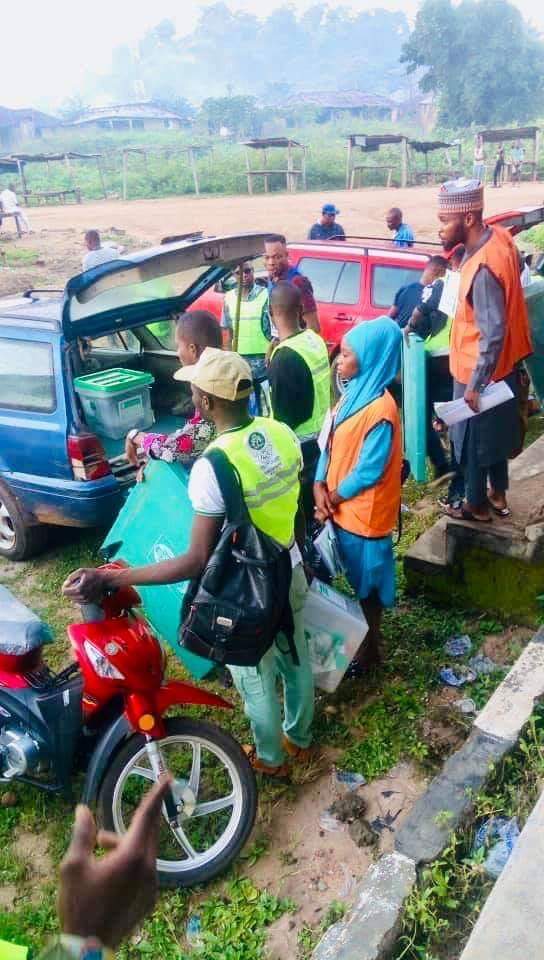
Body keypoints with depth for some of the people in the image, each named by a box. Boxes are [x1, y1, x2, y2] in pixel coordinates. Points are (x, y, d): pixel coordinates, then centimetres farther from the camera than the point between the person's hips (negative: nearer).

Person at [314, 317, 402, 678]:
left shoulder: (380, 410, -25)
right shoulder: (354, 393, 3)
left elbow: (368, 472, -22)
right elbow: (330, 443, 6)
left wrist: (333, 499, -12)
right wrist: (320, 486, -7)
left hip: (364, 513, -8)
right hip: (343, 508, 8)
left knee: (367, 583, 10)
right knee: (355, 578, 22)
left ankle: (368, 651, 28)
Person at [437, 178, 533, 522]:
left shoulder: (483, 268, -32)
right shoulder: (500, 237, -3)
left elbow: (493, 334, -31)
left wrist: (475, 384, -23)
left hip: (477, 372, -9)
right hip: (502, 365, 9)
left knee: (473, 440, 10)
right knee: (494, 433, 23)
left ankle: (477, 506, 29)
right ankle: (498, 495, 41)